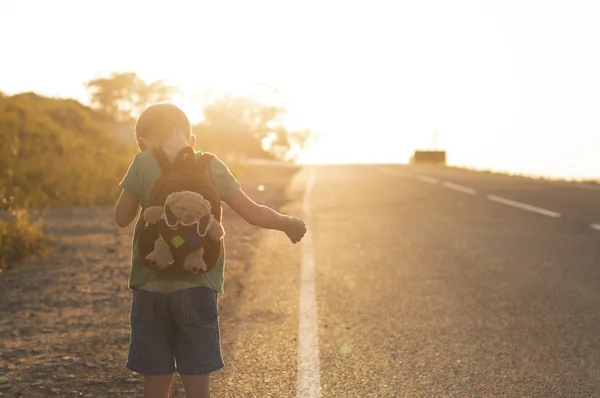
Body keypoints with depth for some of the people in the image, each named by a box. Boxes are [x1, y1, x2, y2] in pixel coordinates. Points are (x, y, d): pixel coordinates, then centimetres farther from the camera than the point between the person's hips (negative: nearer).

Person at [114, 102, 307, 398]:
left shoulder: (143, 164, -3)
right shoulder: (210, 166, -2)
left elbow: (122, 218, 5)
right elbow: (253, 213, -1)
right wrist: (289, 224, 15)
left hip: (150, 287, 0)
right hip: (196, 287, 0)